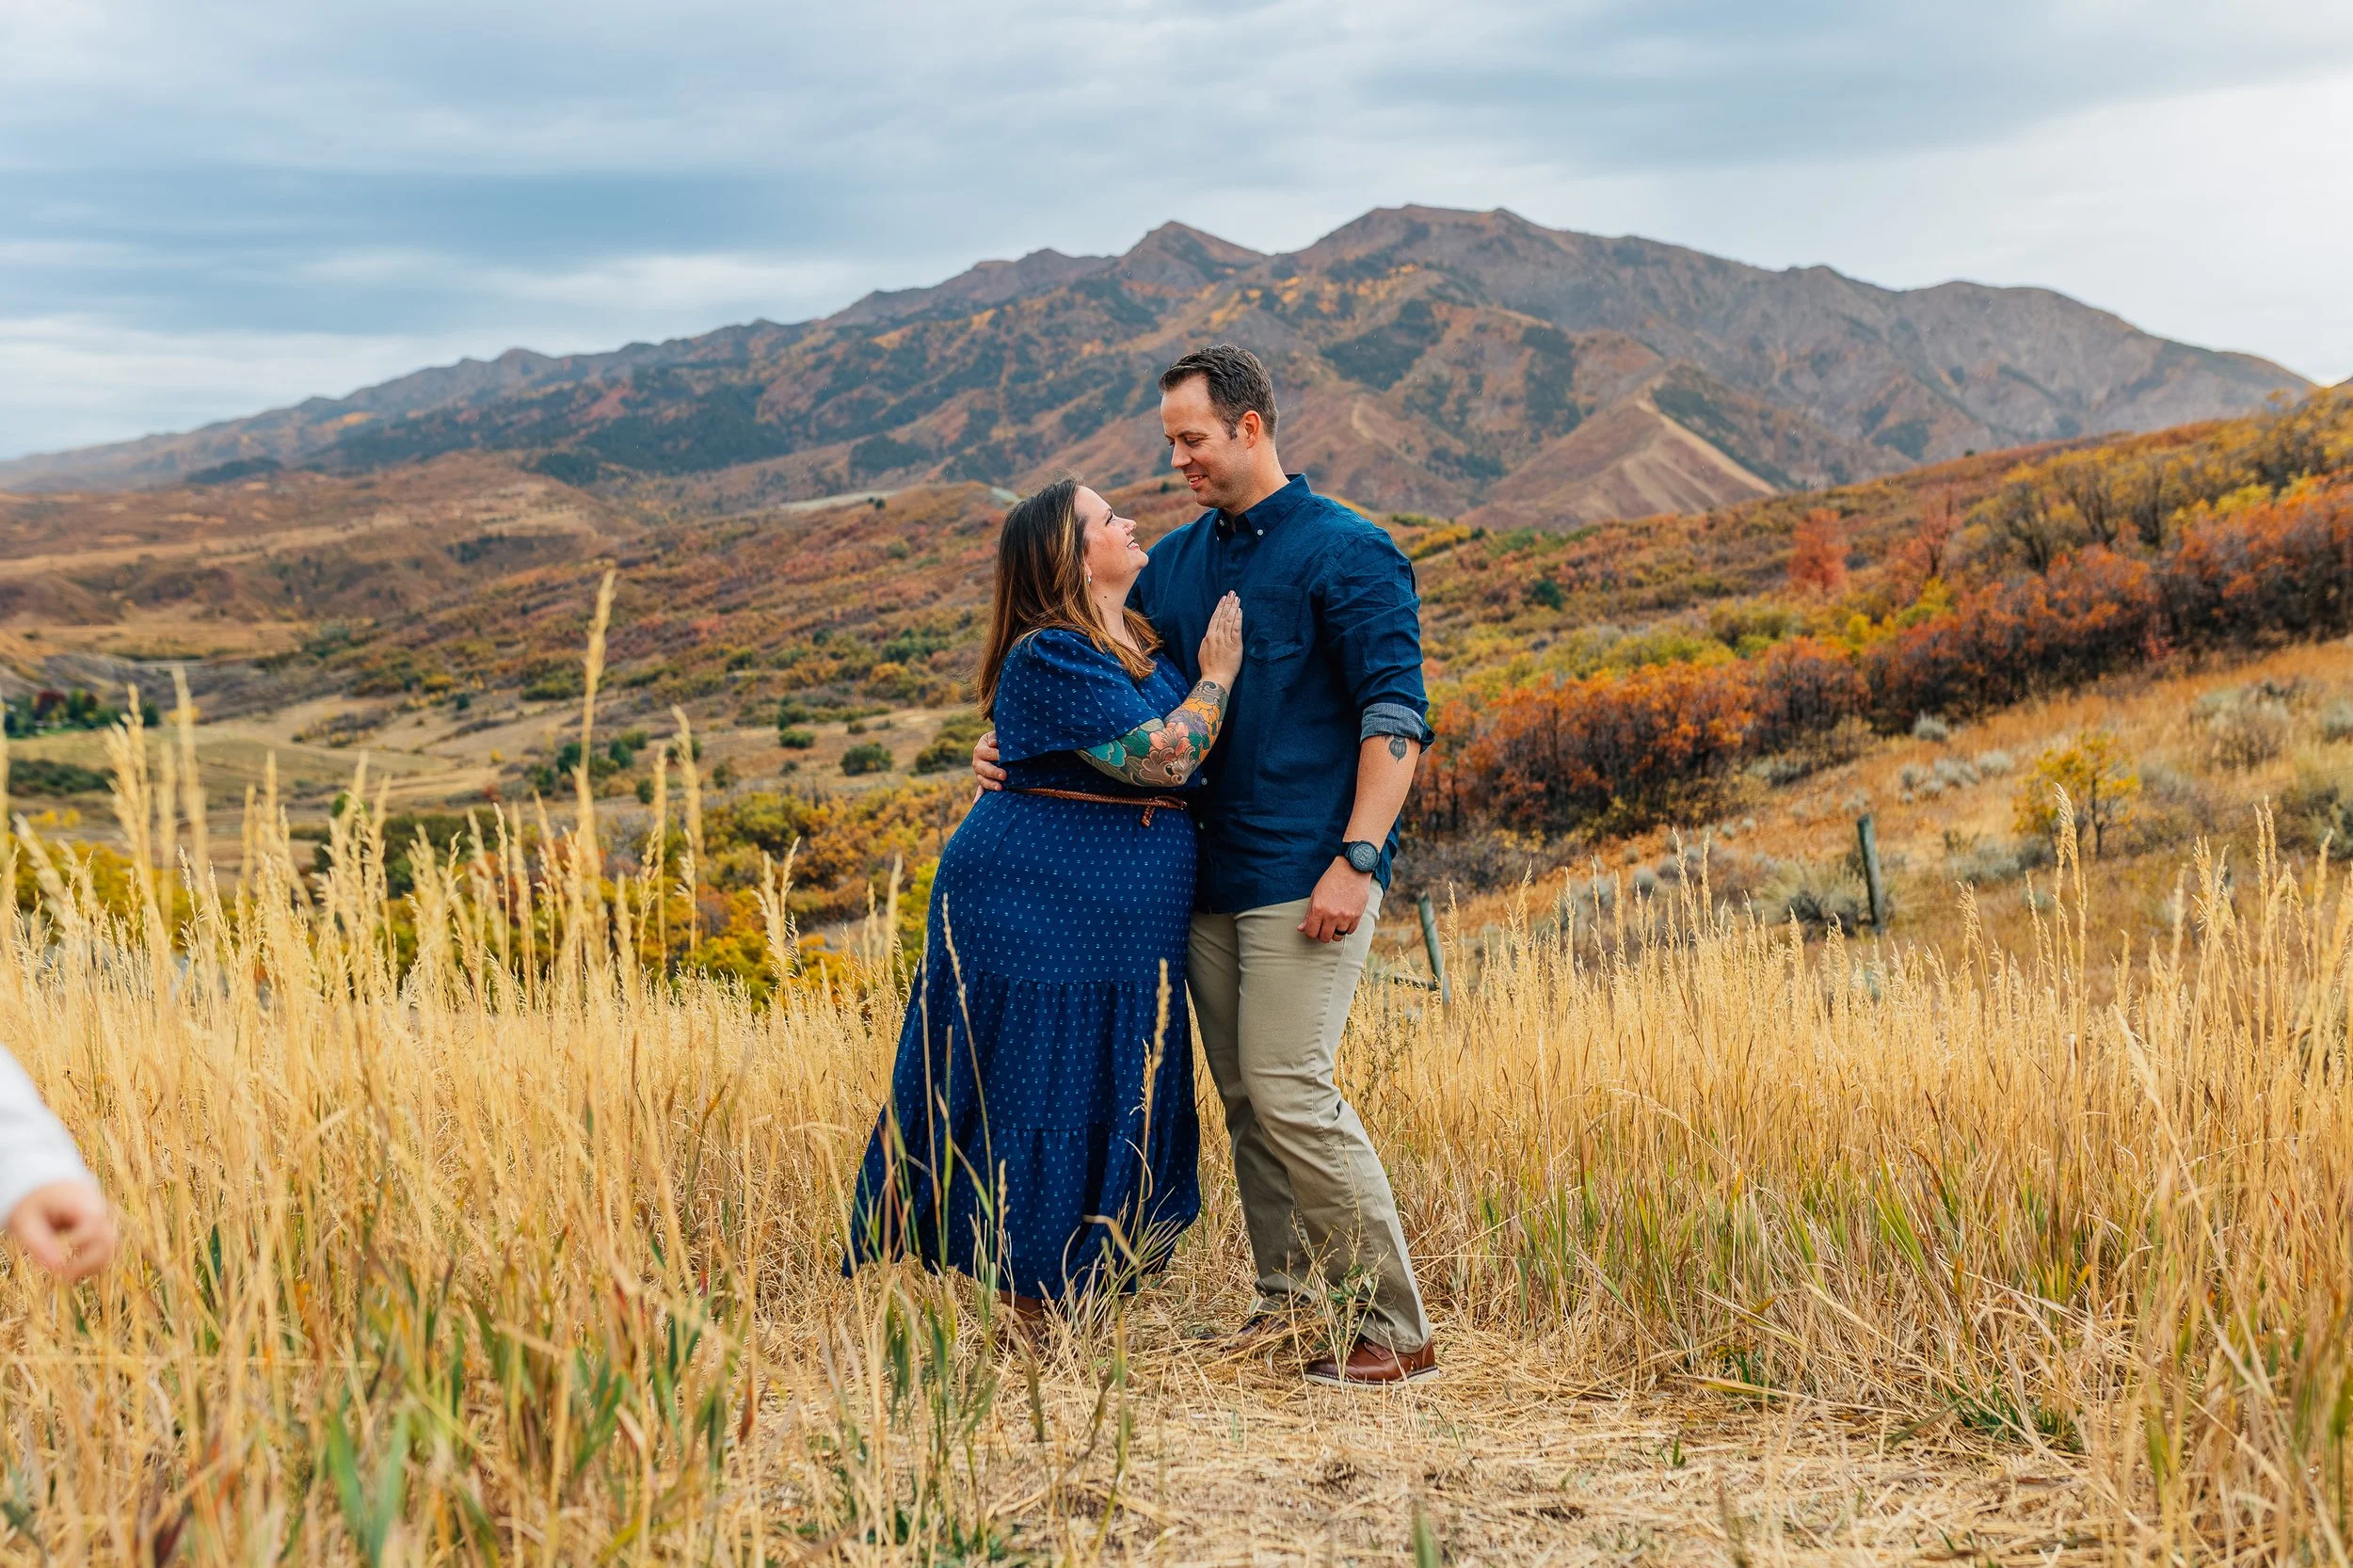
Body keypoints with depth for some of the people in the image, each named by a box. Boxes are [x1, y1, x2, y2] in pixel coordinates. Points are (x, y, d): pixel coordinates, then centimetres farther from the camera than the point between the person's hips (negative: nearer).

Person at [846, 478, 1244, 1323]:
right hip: (1039, 913, -9)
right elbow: (1159, 759, -22)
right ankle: (1027, 1305, 5)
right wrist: (1215, 678, -10)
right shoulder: (1053, 657, -16)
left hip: (1113, 929, 10)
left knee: (1108, 1102, 12)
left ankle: (1055, 1300, 21)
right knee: (1037, 1090, -3)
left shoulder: (1139, 642, 13)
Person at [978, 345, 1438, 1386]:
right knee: (1241, 1096, 9)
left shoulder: (1345, 553, -6)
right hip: (1210, 872, 7)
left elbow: (1397, 718, -12)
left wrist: (1356, 860, -20)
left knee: (1290, 1090, -12)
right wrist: (1010, 740, 2)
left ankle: (1397, 1332, -5)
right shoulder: (1178, 560, 14)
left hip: (1305, 875, -7)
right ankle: (1286, 1297, 21)